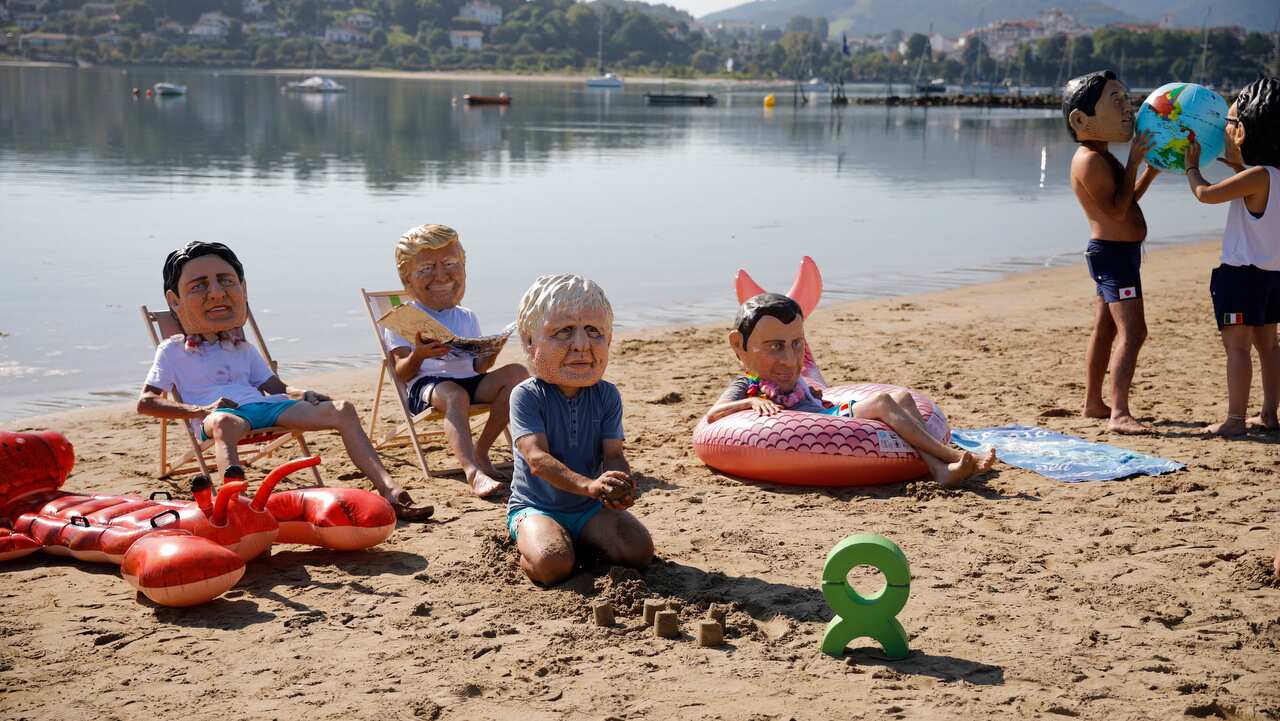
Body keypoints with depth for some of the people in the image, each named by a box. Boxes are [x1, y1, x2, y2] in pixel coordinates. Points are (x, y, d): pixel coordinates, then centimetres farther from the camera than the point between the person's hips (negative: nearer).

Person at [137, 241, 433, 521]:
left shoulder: (243, 349, 31)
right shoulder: (173, 351, 15)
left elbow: (276, 387, 28)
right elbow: (145, 402, 6)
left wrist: (302, 393, 3)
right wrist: (197, 411, -10)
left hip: (263, 405, 6)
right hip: (220, 411, -5)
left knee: (341, 410, -12)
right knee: (224, 422, -45)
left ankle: (387, 487, -27)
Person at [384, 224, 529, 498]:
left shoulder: (468, 318, 20)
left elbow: (477, 367, 15)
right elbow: (402, 373, -3)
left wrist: (491, 353, -7)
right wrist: (418, 355, -25)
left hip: (468, 381, 5)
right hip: (426, 384, -5)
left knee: (516, 373, -19)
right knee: (455, 395, -39)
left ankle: (480, 451, -16)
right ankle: (473, 471, -54)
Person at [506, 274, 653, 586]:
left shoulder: (606, 395, -1)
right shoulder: (527, 396, -14)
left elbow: (614, 454, -8)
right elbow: (537, 458, -25)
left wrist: (620, 488, -34)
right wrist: (588, 484, -42)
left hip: (590, 507, 4)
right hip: (536, 507, -4)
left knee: (639, 549, -17)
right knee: (553, 565, -31)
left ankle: (583, 544, 10)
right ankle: (527, 542, 2)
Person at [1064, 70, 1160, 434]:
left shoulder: (1102, 158, 16)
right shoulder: (1090, 160, -17)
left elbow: (1125, 201, 21)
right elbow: (1118, 210, -21)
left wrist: (1151, 170, 11)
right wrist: (1133, 161, -18)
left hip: (1119, 252, 11)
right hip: (1113, 252, -11)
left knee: (1105, 329, 17)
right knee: (1132, 330, -18)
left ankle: (1093, 402, 27)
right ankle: (1119, 414, -24)